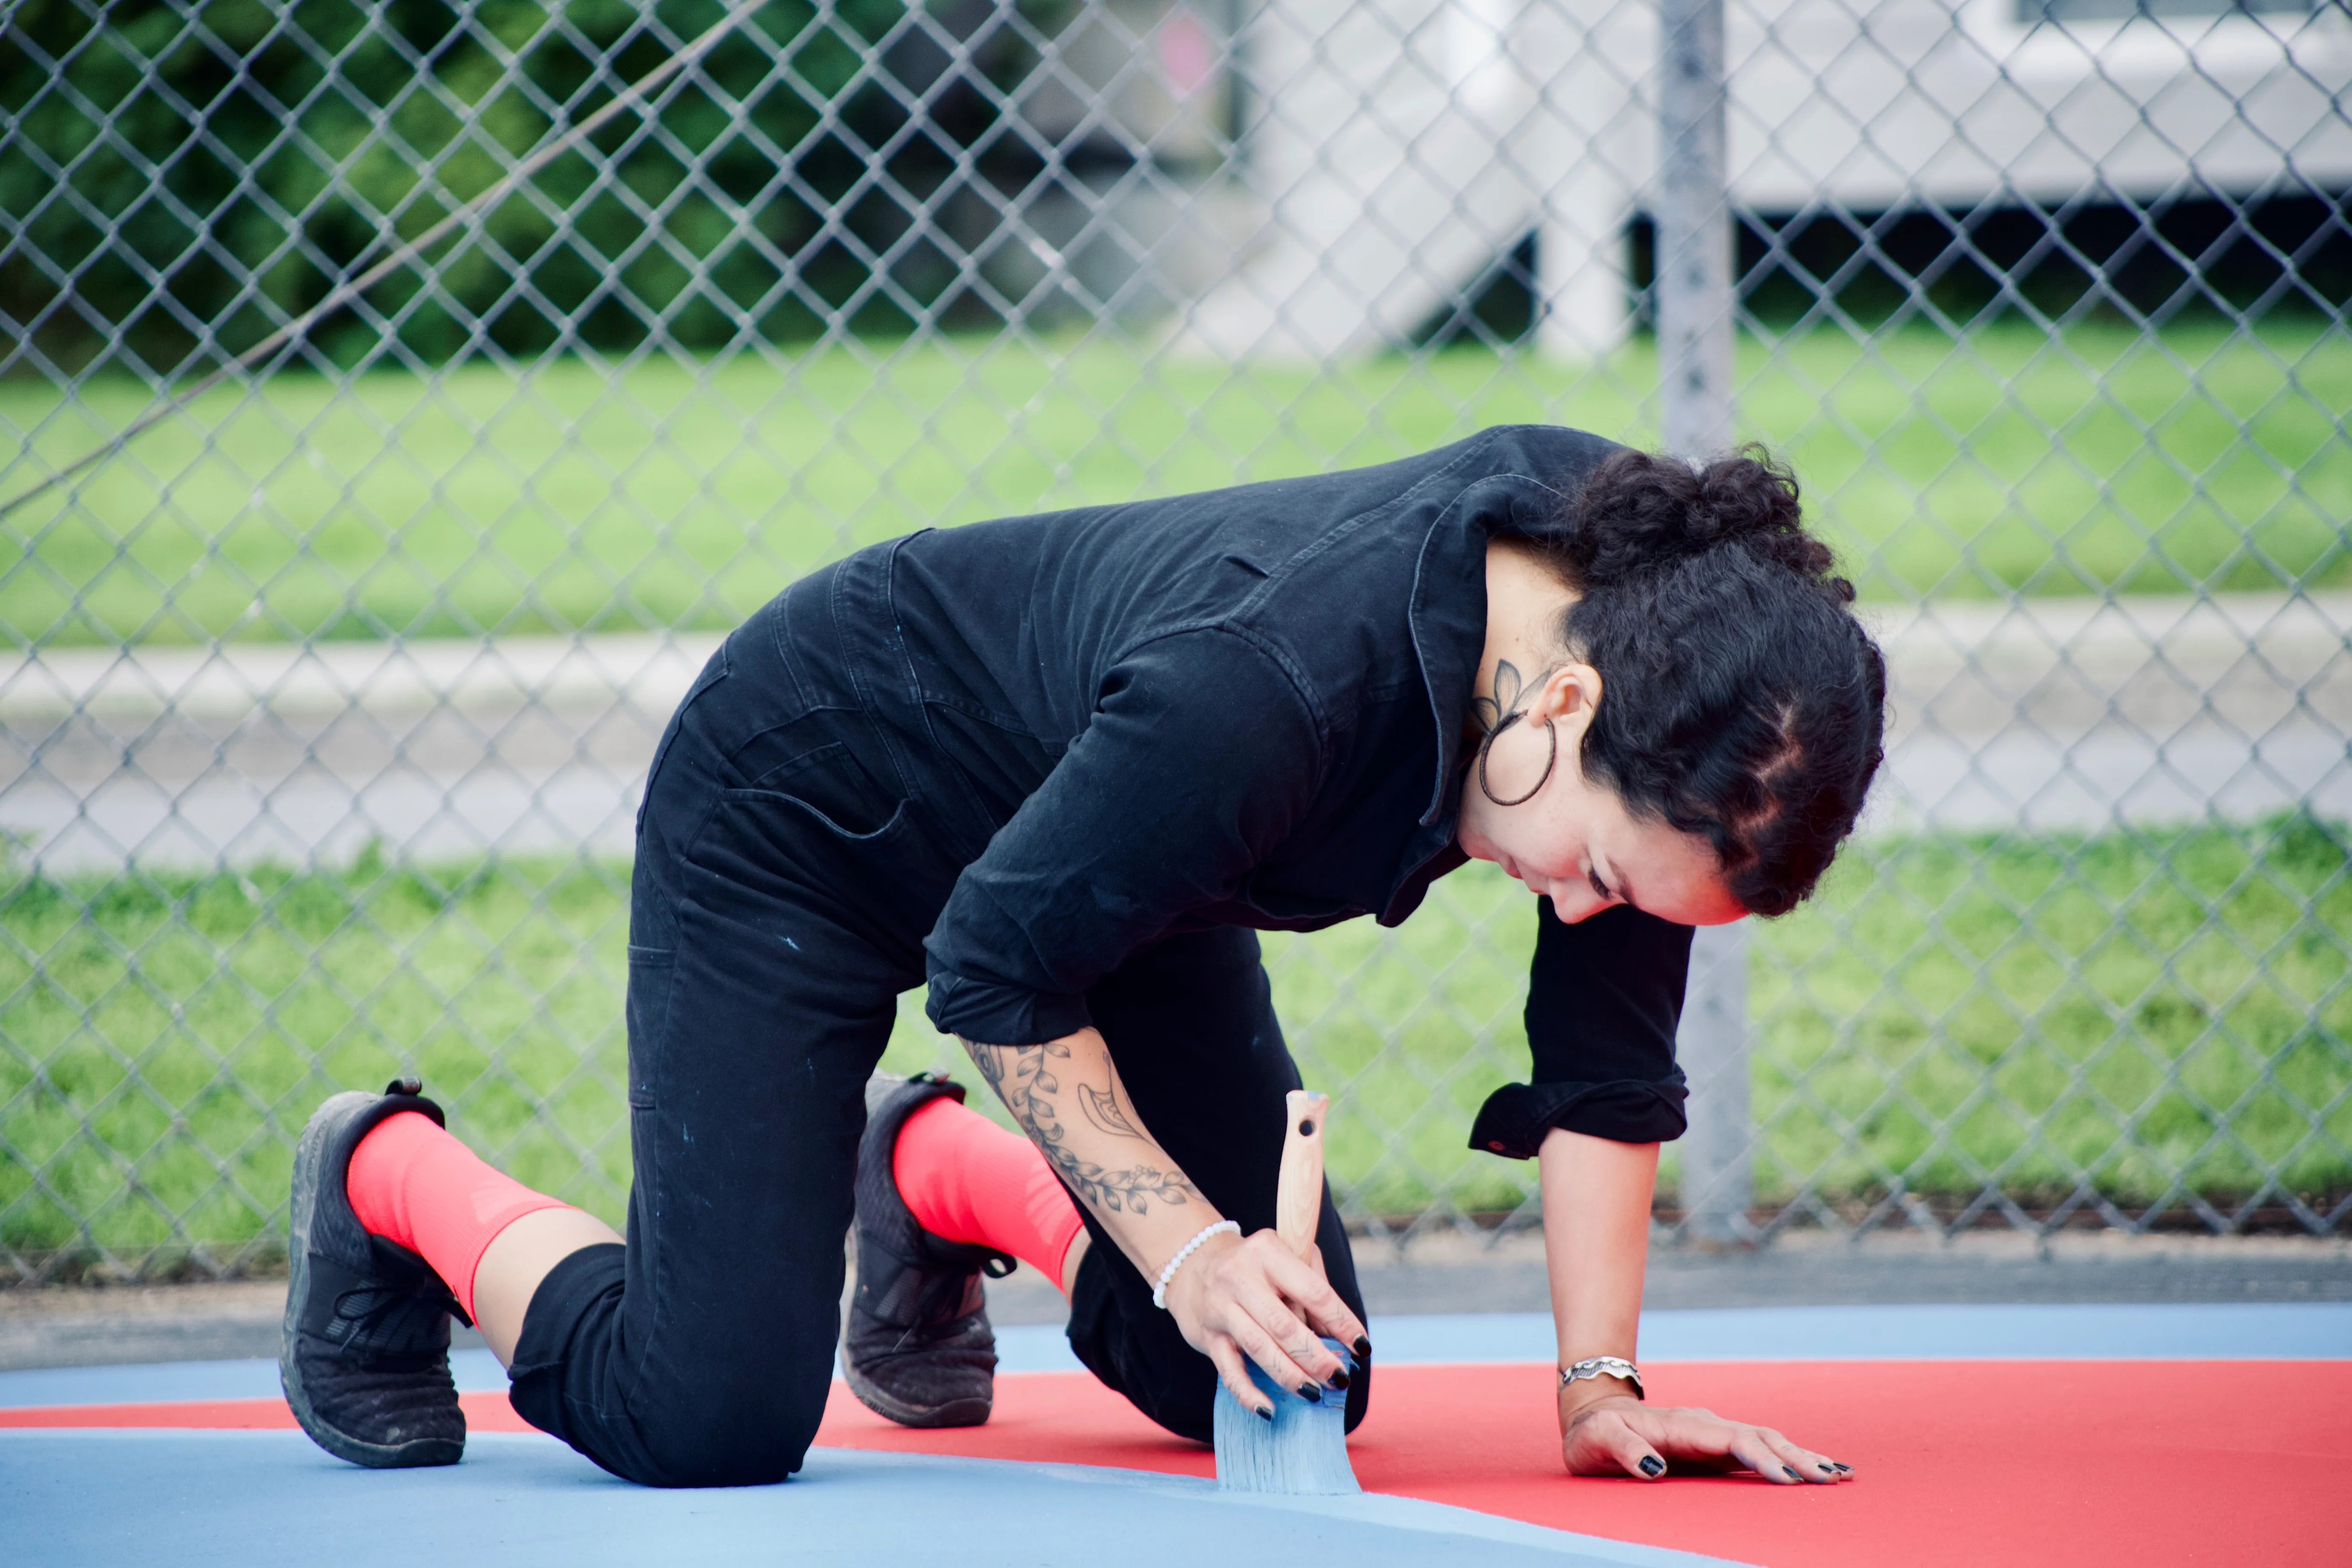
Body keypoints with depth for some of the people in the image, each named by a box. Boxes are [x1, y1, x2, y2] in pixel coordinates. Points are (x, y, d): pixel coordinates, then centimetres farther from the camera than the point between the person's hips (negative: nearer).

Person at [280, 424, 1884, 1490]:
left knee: (1291, 1375, 3)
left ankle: (939, 1172, 29)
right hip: (803, 808, -7)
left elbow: (1611, 1038, -13)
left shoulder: (1648, 601, -24)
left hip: (1099, 830, 7)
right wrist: (1188, 1247, -29)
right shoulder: (1263, 688, -43)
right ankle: (397, 1181, 14)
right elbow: (1005, 969, -26)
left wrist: (1603, 1382, -16)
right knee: (711, 1418, -15)